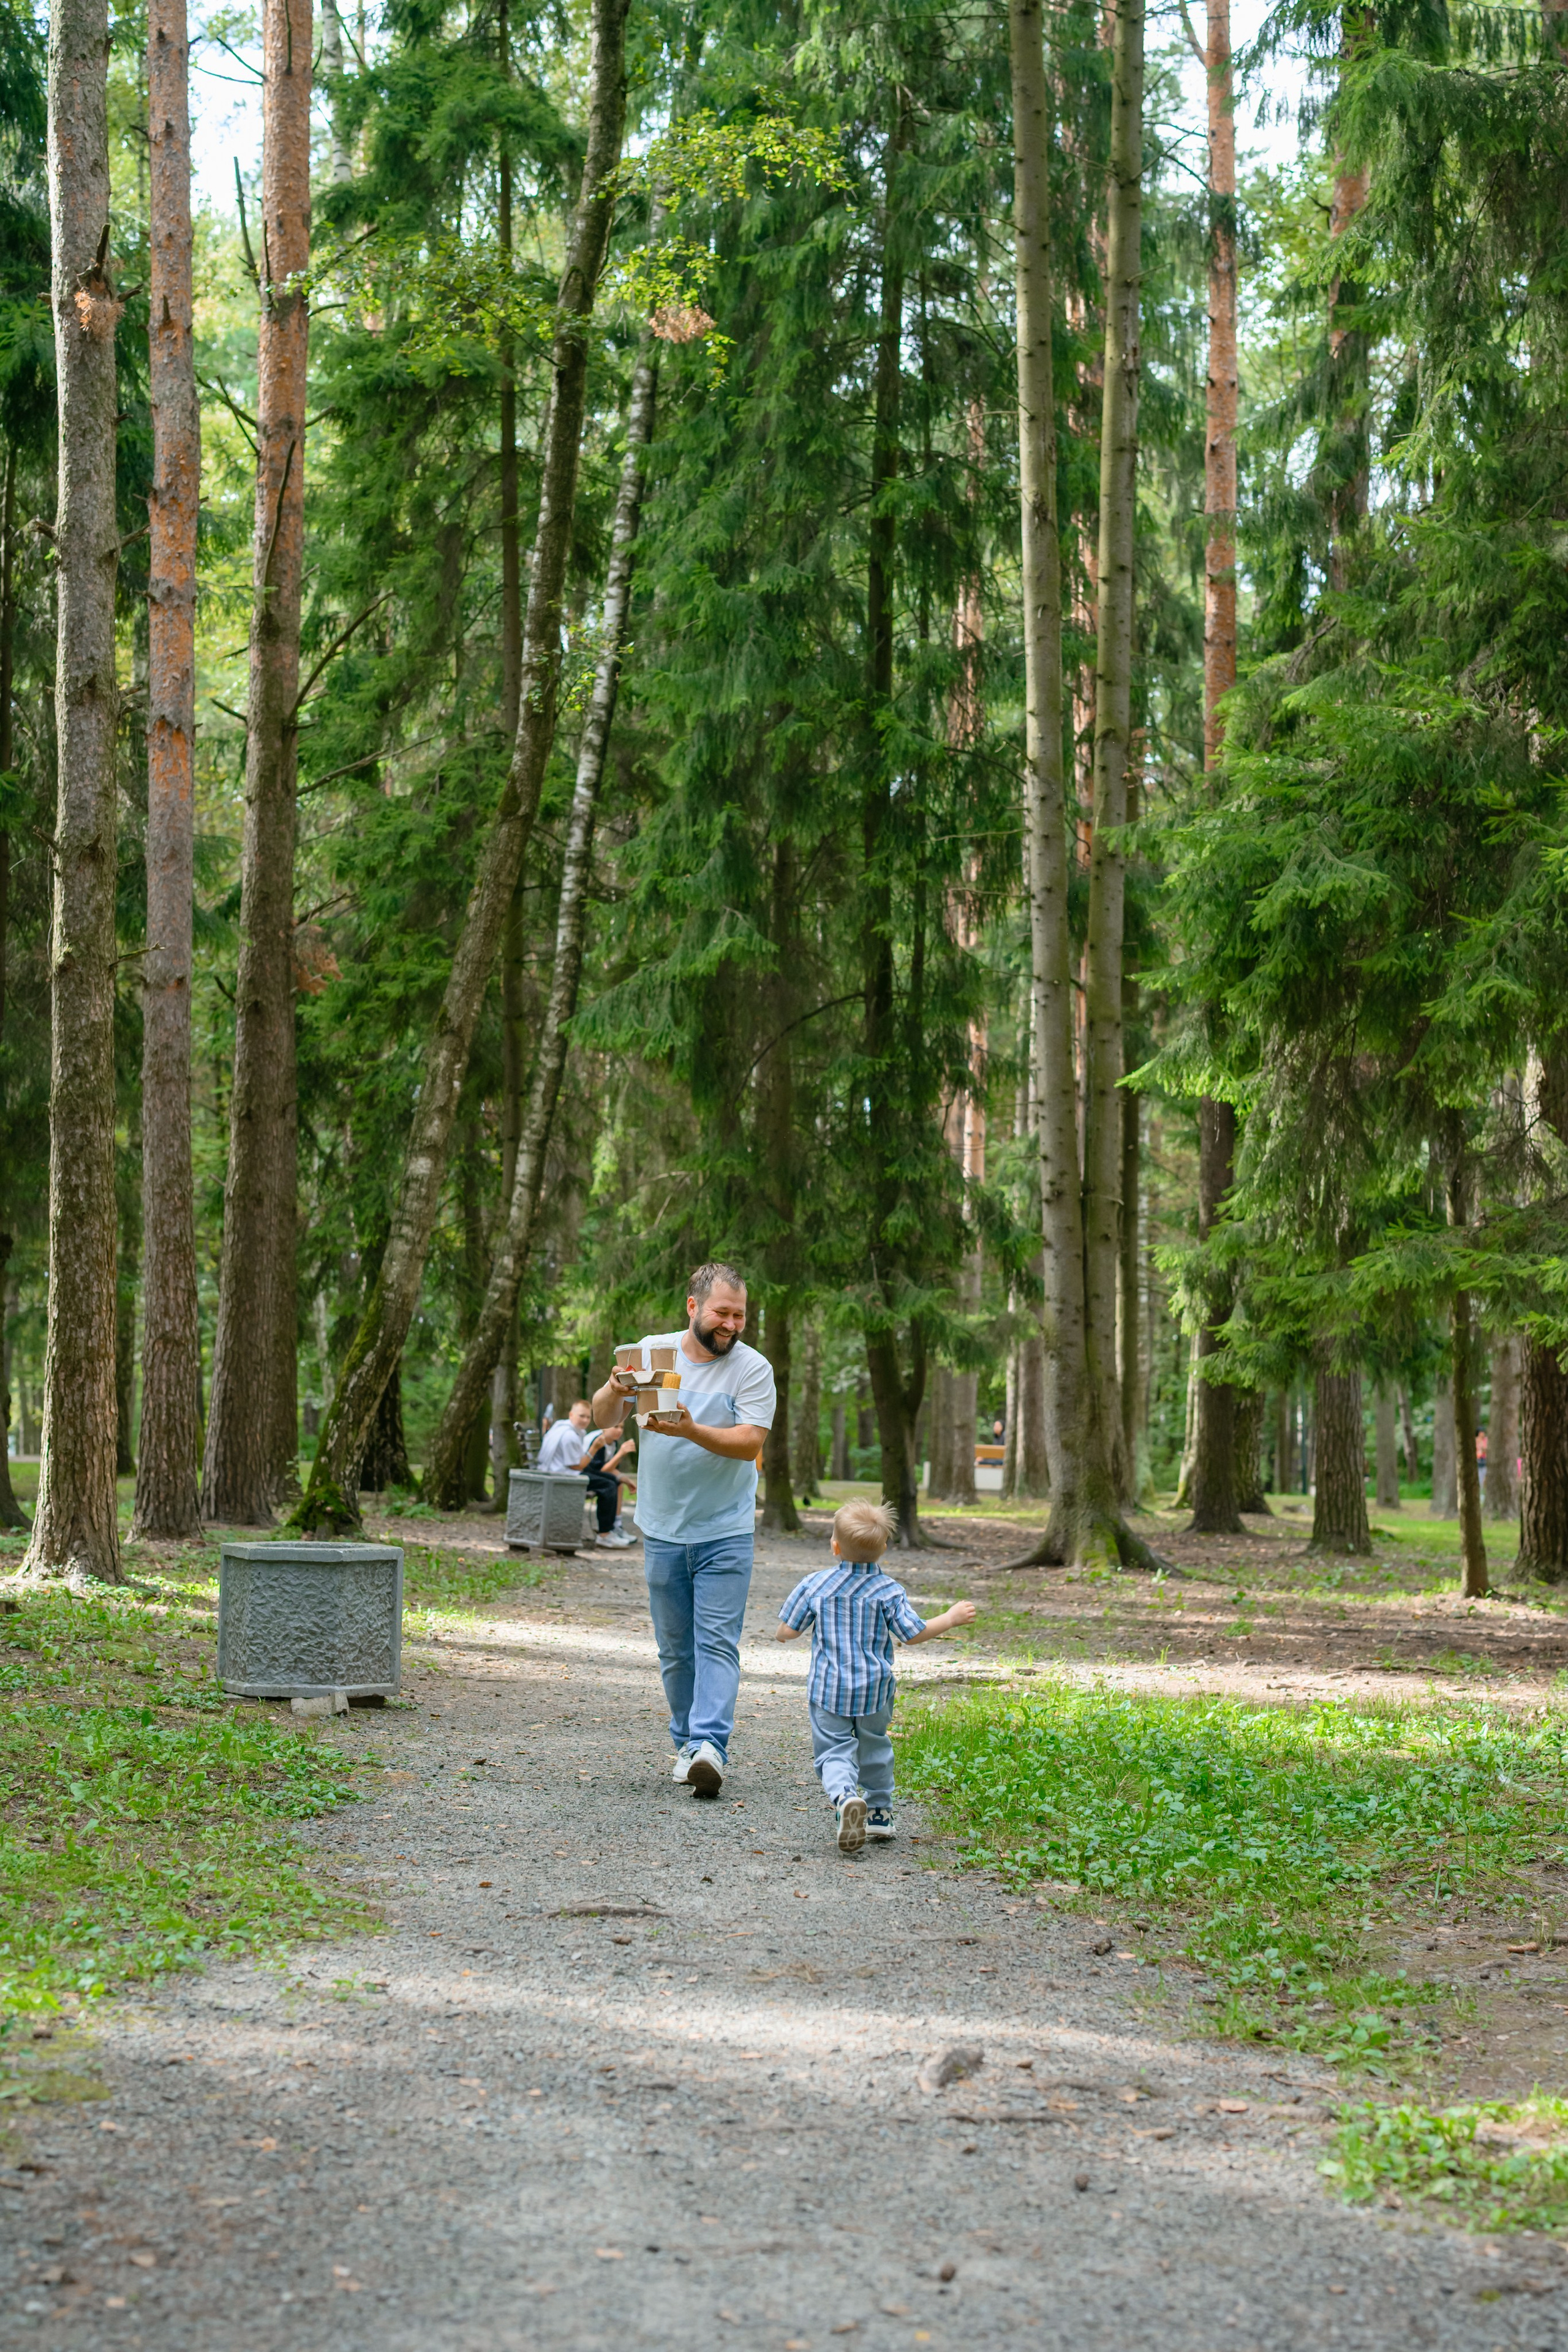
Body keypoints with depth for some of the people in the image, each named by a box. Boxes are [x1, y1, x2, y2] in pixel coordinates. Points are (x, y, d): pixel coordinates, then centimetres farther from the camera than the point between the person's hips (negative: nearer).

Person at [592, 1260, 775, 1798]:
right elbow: (604, 1420, 1)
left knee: (717, 1642, -10)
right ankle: (686, 1741, 22)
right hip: (663, 1530, 3)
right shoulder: (652, 1351, 2)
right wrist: (615, 1391, -22)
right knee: (675, 1646, 10)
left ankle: (710, 1745, -17)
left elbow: (750, 1443, -15)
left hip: (725, 1533, -3)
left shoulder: (752, 1368, -5)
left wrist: (692, 1431, -30)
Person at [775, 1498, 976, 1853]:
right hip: (875, 1689, 1)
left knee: (833, 1750, -2)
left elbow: (785, 1632, -3)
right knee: (874, 1747, 21)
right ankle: (880, 1813, 28)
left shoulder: (814, 1585, -5)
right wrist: (951, 1618, 7)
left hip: (828, 1688, -1)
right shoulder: (889, 1591, -6)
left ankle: (845, 1796, -31)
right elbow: (915, 1633, -7)